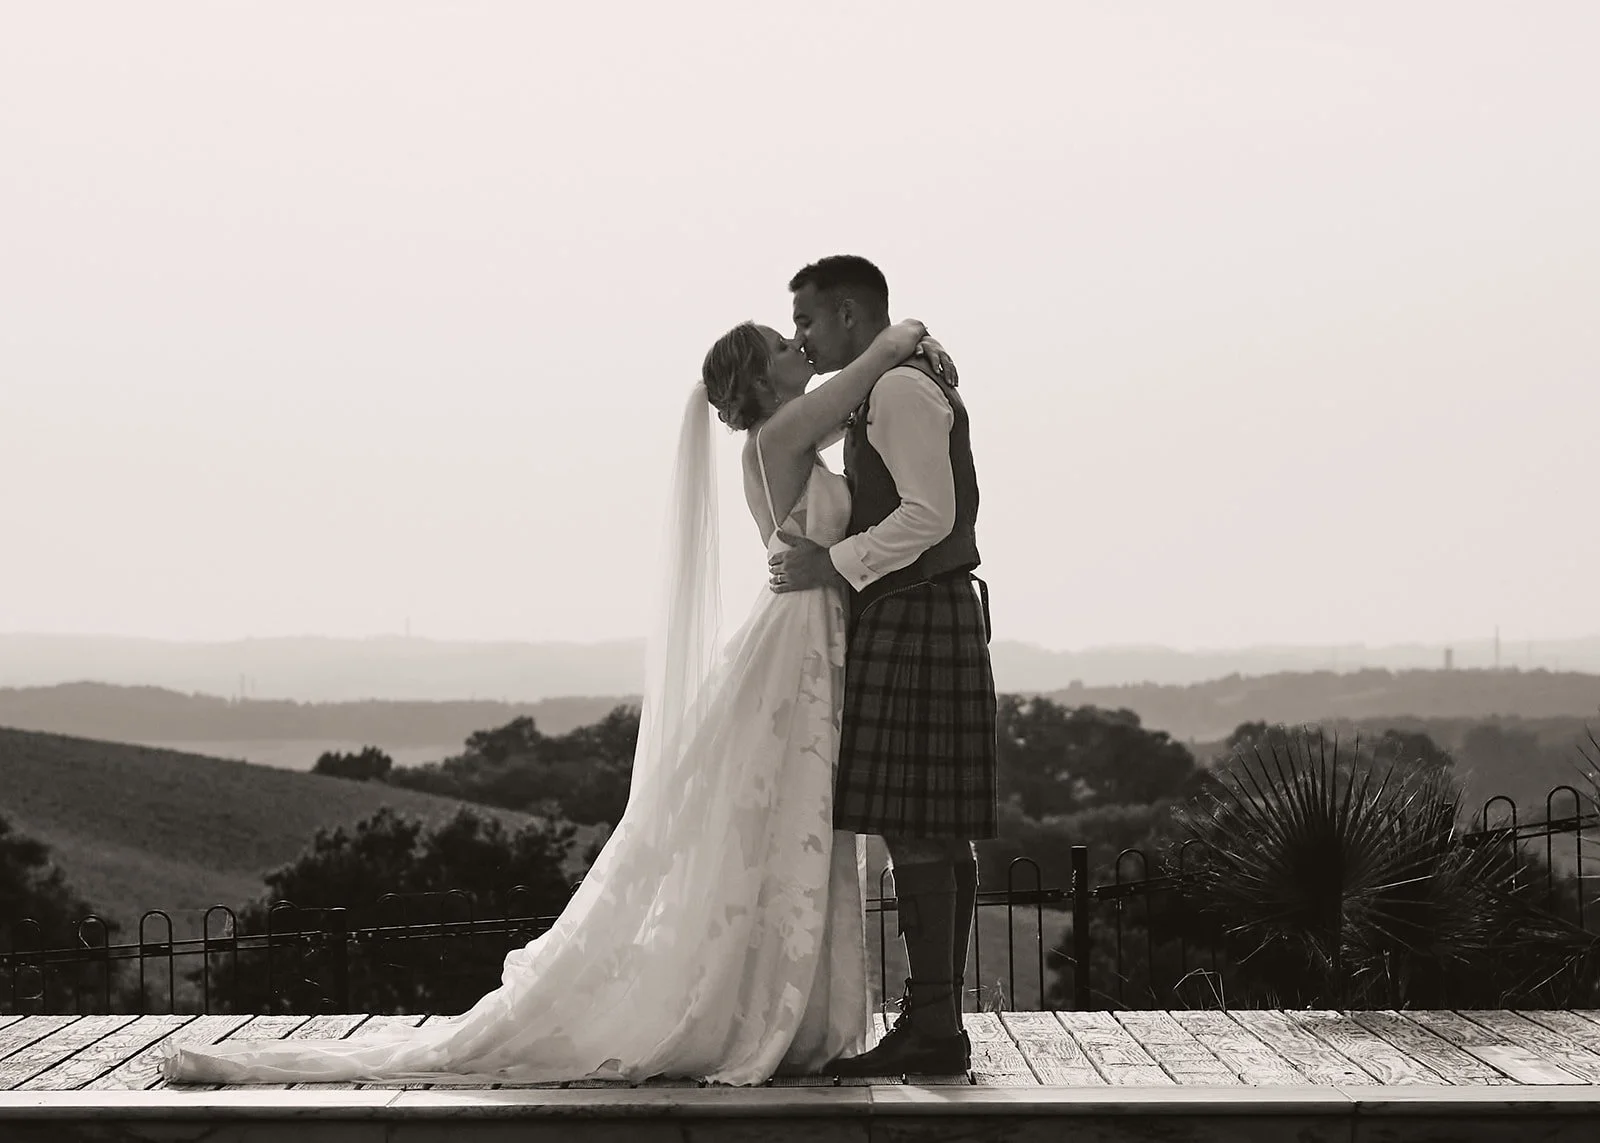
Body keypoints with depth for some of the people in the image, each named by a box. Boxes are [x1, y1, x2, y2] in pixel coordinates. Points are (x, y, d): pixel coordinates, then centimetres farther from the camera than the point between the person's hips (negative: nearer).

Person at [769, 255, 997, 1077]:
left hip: (912, 622, -10)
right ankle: (936, 1021, 11)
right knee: (932, 831, 9)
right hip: (914, 618, 10)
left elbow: (929, 514, -20)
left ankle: (933, 1028, -10)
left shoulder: (900, 390, -11)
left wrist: (835, 564, -17)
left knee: (913, 827, -10)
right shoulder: (899, 390, 21)